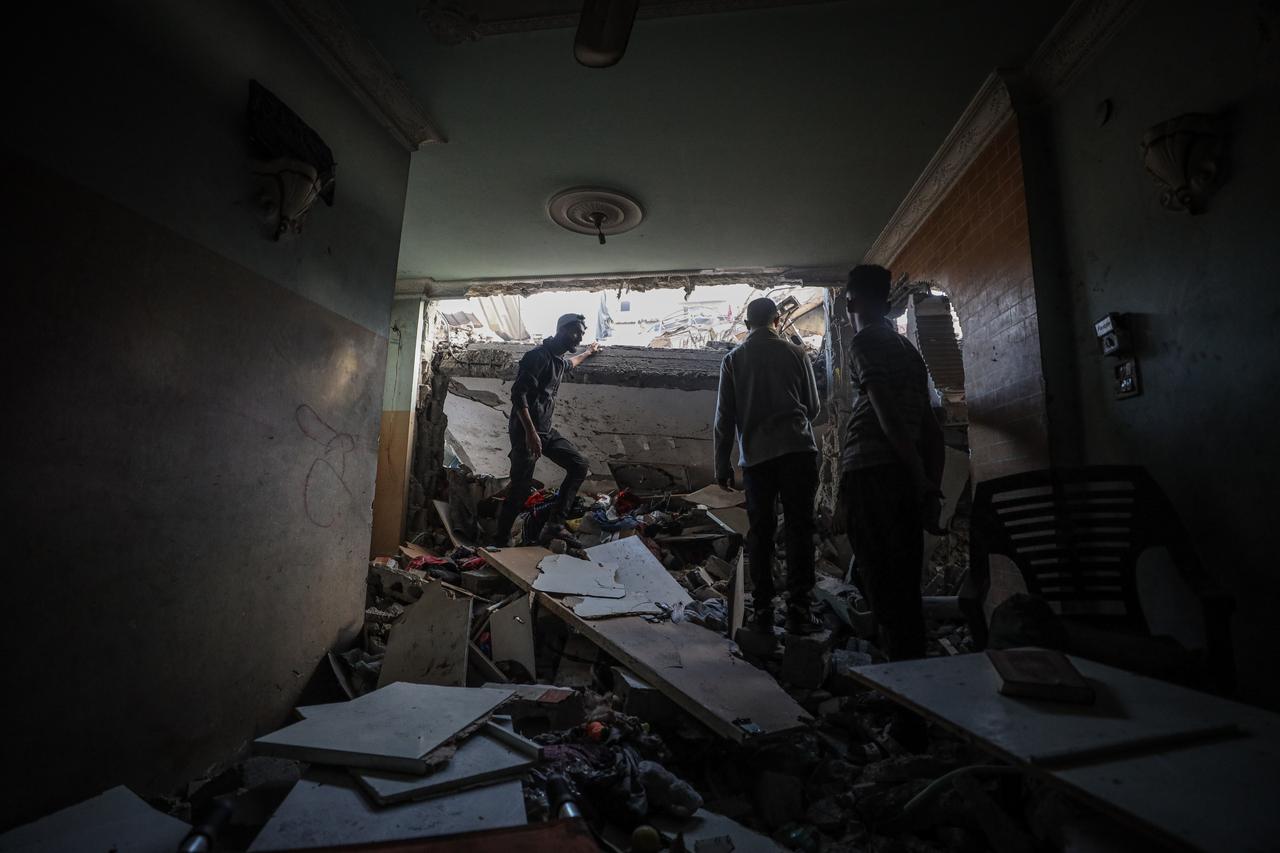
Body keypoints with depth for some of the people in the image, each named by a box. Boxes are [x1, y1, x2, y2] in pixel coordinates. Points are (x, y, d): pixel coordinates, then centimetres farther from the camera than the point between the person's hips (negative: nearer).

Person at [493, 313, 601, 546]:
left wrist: (588, 353, 56)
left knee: (579, 466, 2)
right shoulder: (538, 355, -14)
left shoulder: (559, 359, 14)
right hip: (525, 431, -9)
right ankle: (500, 541, 7)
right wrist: (530, 432, -28)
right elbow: (518, 393, -22)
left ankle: (554, 522, 3)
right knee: (521, 489, -8)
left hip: (546, 430, 9)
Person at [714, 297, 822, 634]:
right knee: (799, 528, 2)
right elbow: (813, 406, 13)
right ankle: (798, 607, 1)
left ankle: (762, 609, 8)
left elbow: (725, 417, 4)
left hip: (755, 455, 1)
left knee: (760, 531, 6)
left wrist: (722, 465, 7)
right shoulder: (795, 353, 7)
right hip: (798, 450, -1)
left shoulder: (733, 359, 8)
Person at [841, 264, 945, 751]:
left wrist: (921, 478, -11)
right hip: (908, 478, 8)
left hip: (872, 473, -8)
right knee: (906, 591, 16)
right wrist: (932, 484, 17)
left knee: (886, 591, -5)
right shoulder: (908, 349, 20)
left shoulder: (864, 344, -4)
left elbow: (888, 413, -14)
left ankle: (911, 711, -1)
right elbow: (931, 426, 17)